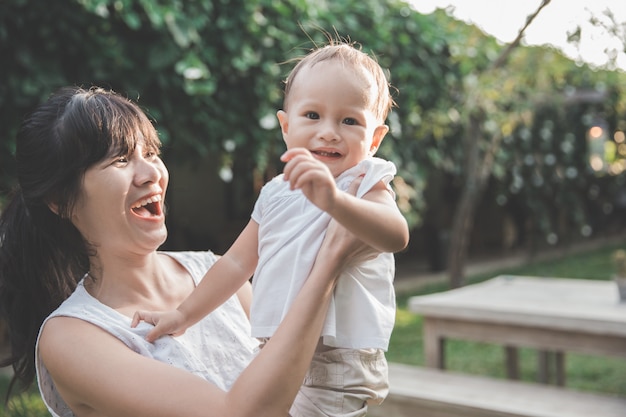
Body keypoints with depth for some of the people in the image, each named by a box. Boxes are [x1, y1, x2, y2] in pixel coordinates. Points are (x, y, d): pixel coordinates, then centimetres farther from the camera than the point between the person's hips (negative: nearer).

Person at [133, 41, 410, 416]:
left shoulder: (366, 187, -13)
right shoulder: (277, 194, 8)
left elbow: (396, 236, -35)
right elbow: (238, 262, 16)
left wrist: (333, 200, -51)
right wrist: (184, 315, 16)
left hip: (337, 364, -7)